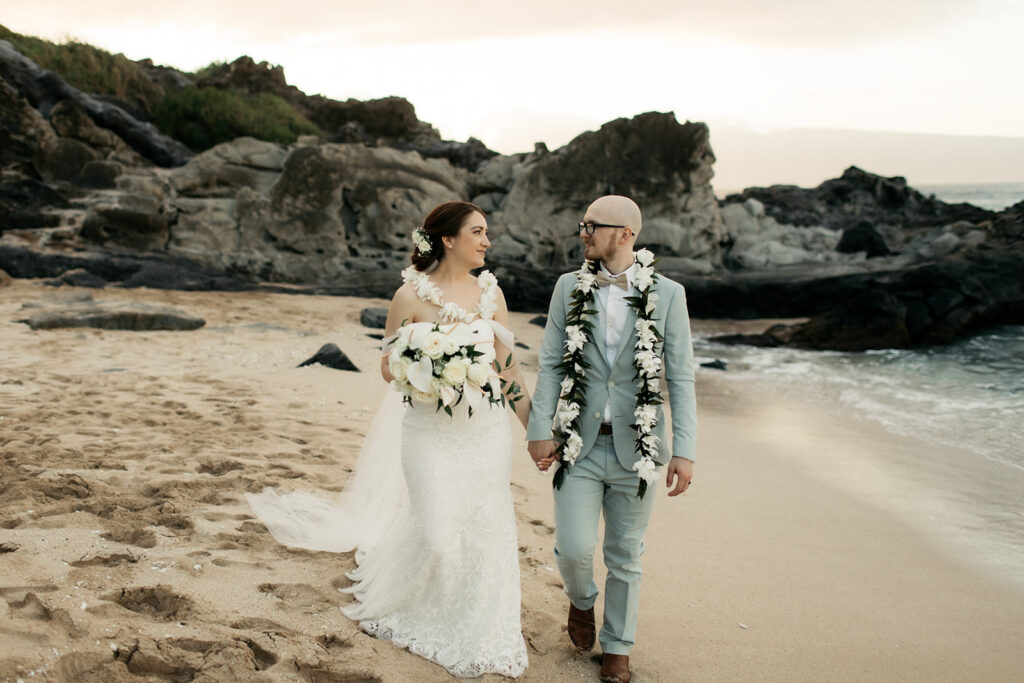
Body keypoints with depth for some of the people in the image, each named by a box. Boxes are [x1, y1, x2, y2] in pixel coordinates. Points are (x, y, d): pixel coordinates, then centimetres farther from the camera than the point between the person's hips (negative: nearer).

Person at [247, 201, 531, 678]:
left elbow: (508, 367, 8)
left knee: (485, 530, 6)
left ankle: (476, 637, 24)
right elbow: (389, 366, -1)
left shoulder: (491, 292, 4)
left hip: (487, 429, 4)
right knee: (436, 532, -6)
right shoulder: (412, 295, -7)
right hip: (431, 430, -4)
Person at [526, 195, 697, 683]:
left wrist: (684, 451, -7)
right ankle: (581, 600, 31)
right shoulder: (570, 288, 2)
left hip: (635, 448, -1)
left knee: (625, 555, 10)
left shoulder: (667, 295, -4)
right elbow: (550, 364, 4)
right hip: (578, 444, 1)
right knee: (574, 548, -5)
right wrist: (540, 429, -4)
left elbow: (680, 378, -3)